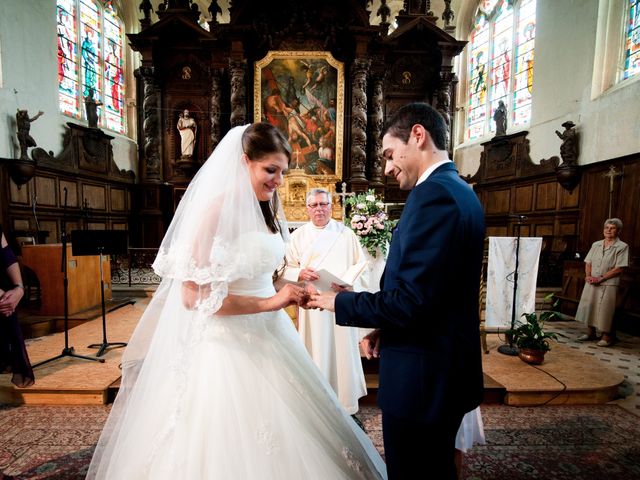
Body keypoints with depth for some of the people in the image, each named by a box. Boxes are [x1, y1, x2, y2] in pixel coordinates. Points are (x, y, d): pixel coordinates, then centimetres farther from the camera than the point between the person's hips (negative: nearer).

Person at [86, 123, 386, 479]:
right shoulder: (216, 210, -16)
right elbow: (193, 296, -21)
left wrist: (291, 291, 2)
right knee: (232, 448, 9)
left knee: (277, 441, 19)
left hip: (266, 338, 8)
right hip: (227, 346, -7)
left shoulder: (268, 211, 7)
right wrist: (271, 303, -21)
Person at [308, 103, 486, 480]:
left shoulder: (433, 194, -21)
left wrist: (339, 302, -13)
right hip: (450, 369, 9)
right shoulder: (461, 192, 10)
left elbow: (411, 300, -26)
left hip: (420, 377, -9)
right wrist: (387, 325, 10)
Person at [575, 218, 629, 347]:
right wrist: (588, 275, -3)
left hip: (608, 284, -5)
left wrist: (600, 278, -15)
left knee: (605, 310, -1)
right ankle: (591, 333, 24)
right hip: (591, 283, 5)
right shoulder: (596, 244, 12)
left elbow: (619, 269, -11)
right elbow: (588, 262, 13)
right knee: (589, 307, 10)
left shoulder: (622, 247, -4)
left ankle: (607, 337, 13)